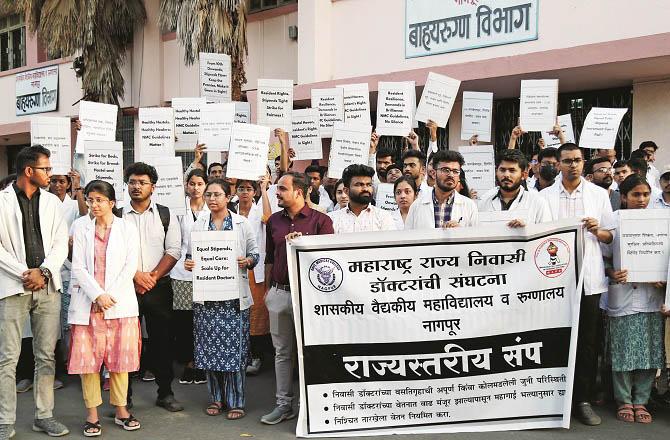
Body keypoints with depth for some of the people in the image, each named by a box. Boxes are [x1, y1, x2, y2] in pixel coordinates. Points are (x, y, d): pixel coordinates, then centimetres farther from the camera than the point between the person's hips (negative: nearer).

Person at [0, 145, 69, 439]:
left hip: (48, 286, 4)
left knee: (46, 356, 8)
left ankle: (44, 415, 17)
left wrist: (43, 272, -8)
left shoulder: (52, 201, 11)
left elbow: (61, 244, 6)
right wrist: (25, 273, -12)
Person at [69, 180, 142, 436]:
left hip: (120, 304, -1)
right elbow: (78, 269, 0)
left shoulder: (127, 229, 6)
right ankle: (92, 414, 8)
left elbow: (130, 266, -1)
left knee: (120, 358, 3)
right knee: (88, 357, 0)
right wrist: (98, 296, -13)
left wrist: (110, 297, -10)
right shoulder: (82, 231, 9)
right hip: (87, 304, 1)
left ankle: (121, 410, 14)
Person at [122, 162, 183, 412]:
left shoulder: (166, 216, 7)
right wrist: (136, 276, -12)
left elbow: (174, 251, 1)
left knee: (162, 339, 5)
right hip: (125, 286, -1)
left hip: (159, 286, 1)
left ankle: (165, 393, 16)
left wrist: (153, 276, -11)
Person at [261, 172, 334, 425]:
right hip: (279, 293, 5)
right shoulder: (274, 221, 12)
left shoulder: (320, 221, -4)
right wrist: (268, 289, 15)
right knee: (282, 352, 10)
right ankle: (284, 404, 18)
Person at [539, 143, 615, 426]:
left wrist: (597, 231, -11)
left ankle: (582, 399, 13)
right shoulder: (545, 196, 8)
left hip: (588, 277, 1)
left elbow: (610, 236, 10)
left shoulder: (599, 194, 9)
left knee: (587, 341, 4)